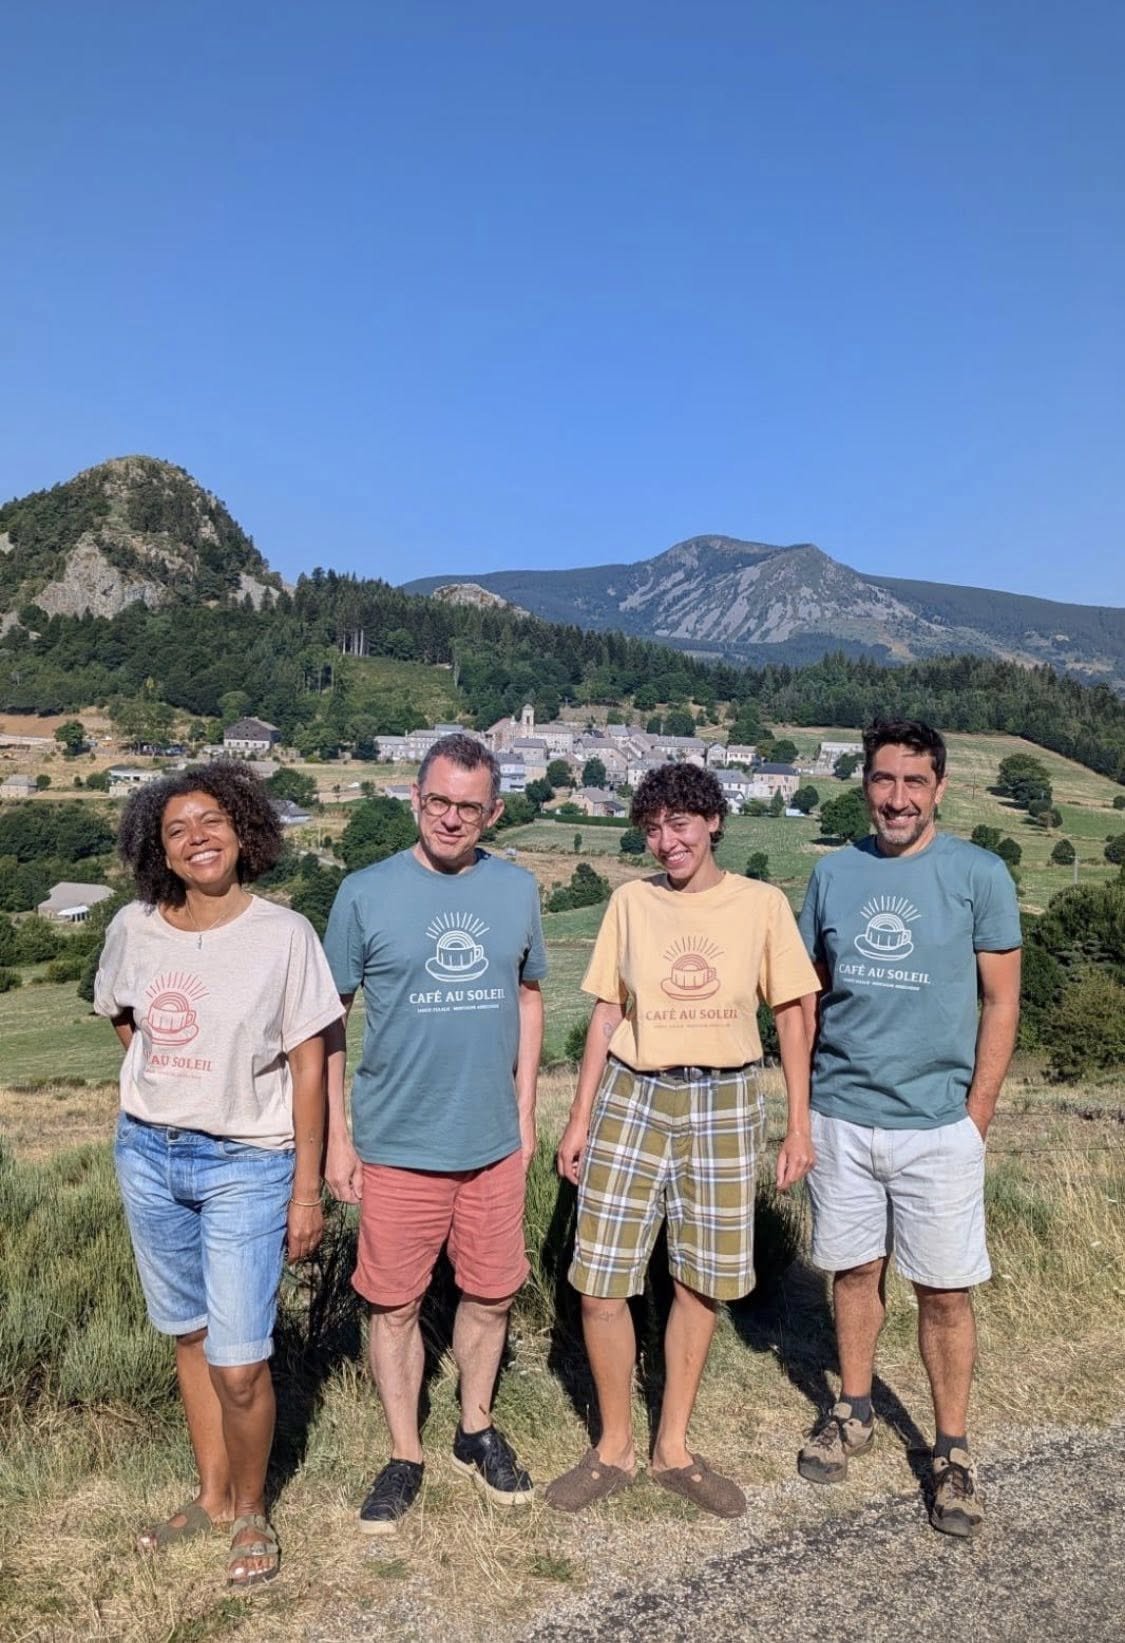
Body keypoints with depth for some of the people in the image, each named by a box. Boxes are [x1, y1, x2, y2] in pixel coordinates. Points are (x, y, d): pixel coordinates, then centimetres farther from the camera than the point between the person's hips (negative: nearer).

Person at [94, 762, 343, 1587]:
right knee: (189, 1334, 18)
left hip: (246, 1166, -4)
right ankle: (212, 1495, 39)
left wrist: (307, 1189, -9)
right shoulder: (134, 929, -3)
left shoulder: (284, 934, -14)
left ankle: (251, 1511, 26)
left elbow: (308, 1066, -10)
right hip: (148, 1155, 4)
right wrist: (164, 1084, 12)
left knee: (238, 1362, -3)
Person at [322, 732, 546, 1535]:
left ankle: (477, 1431, 40)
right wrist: (337, 1137, -4)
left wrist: (525, 1110, 7)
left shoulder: (518, 890, -1)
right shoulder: (366, 893, -9)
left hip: (494, 1142, 3)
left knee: (490, 1295, 17)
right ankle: (405, 1457, 32)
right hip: (396, 1145, -2)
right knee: (397, 1305, 11)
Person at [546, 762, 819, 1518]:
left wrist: (800, 1125, 1)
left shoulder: (762, 904, -2)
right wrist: (580, 1117, 4)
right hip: (631, 1096, 1)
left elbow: (791, 1015, 3)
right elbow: (607, 1014, 5)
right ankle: (614, 1448, 24)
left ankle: (673, 1446, 31)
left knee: (701, 1283, 11)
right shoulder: (630, 900, 0)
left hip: (724, 1103, 0)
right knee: (600, 1283, 1)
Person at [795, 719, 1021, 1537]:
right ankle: (854, 1412, 36)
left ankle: (953, 1451, 26)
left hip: (937, 1124, -2)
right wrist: (802, 1098, 6)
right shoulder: (834, 873, 2)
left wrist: (977, 1115, -5)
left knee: (945, 1292, 7)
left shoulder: (980, 875, -6)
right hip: (842, 1116, 3)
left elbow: (1001, 1002, -2)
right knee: (856, 1269, 16)